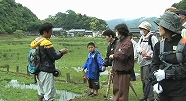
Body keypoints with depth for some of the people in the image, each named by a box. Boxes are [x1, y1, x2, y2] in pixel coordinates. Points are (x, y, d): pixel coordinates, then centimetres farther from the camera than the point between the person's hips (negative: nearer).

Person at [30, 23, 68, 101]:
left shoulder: (36, 42, 9)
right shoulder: (46, 43, -17)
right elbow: (54, 56, -15)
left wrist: (59, 52, 13)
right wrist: (61, 52, 3)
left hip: (39, 71, 9)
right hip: (46, 72, -9)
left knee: (41, 93, 18)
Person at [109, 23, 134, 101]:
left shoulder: (127, 43, -15)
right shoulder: (119, 41, 13)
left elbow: (122, 56, -28)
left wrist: (113, 56, -8)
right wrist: (113, 69, 14)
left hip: (124, 72, -9)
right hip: (117, 71, 9)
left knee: (122, 92, 0)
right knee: (116, 90, 17)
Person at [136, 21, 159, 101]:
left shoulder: (152, 38, -11)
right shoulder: (142, 38, 14)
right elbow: (137, 47, 5)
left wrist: (151, 56, -22)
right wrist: (141, 51, -14)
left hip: (148, 62, -8)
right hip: (142, 62, 9)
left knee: (147, 79, -9)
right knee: (143, 79, 16)